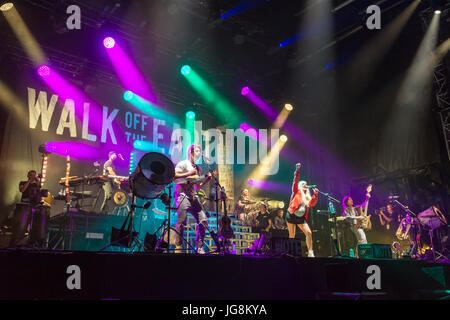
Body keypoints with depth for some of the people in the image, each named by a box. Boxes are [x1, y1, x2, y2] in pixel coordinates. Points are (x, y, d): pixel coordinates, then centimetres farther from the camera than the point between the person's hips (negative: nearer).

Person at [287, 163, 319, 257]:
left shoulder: (307, 196, 18)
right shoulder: (296, 192, 5)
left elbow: (312, 203, 2)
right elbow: (295, 181, -7)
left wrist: (315, 195, -11)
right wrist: (297, 170, -17)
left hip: (301, 218, 4)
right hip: (292, 216, -4)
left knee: (309, 233, -9)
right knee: (292, 236, -1)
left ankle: (310, 252, -3)